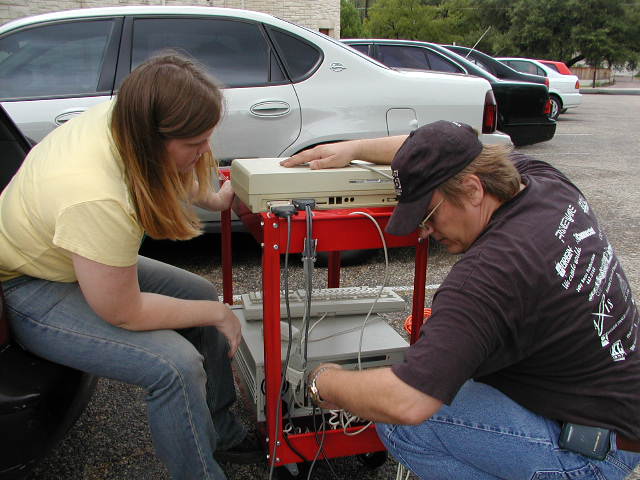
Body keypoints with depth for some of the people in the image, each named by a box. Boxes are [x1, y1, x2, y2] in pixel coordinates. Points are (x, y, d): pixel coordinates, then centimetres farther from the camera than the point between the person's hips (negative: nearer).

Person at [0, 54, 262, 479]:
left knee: (201, 294, 7)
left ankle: (221, 433, 21)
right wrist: (216, 314, -17)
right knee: (176, 365, -25)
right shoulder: (97, 199, -40)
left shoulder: (125, 116, -17)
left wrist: (213, 199, 18)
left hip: (77, 258, 9)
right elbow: (123, 313, -27)